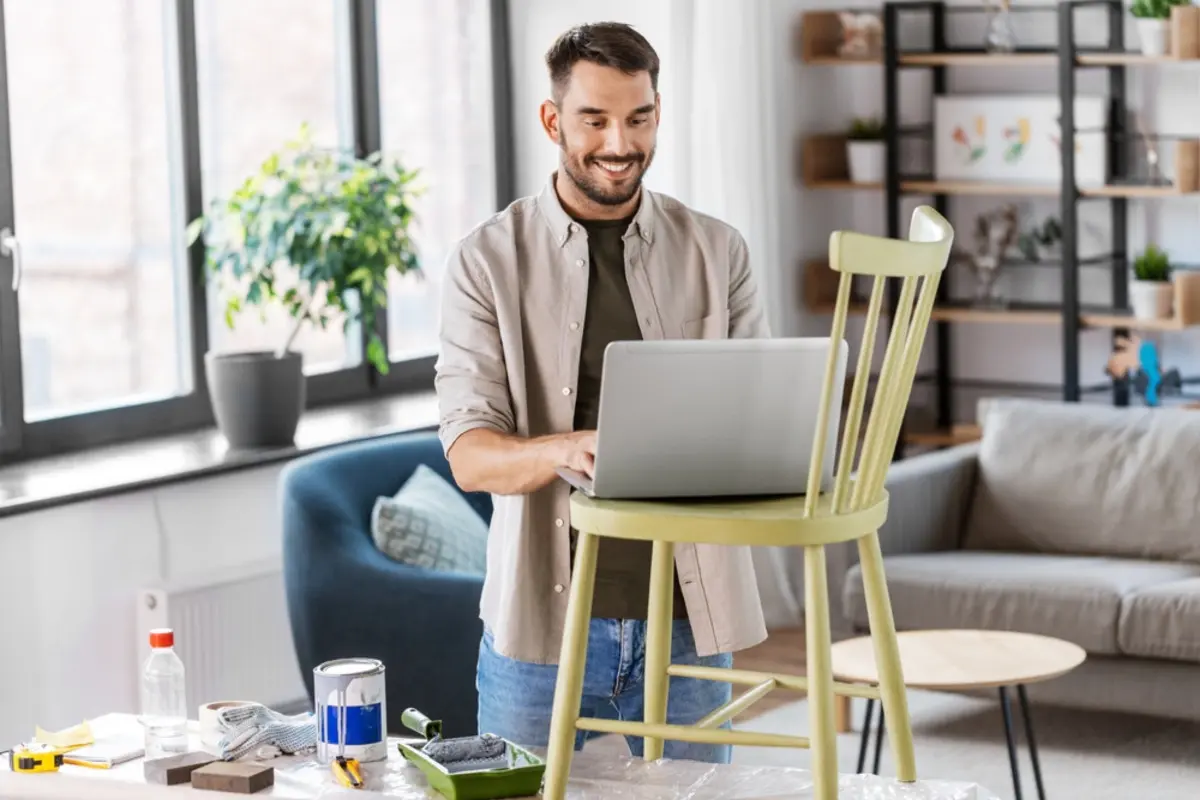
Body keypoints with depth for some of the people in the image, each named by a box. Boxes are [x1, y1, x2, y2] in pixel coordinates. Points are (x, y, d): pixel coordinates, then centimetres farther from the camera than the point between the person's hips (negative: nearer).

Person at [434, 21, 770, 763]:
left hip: (686, 619, 1)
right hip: (542, 620, -1)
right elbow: (470, 456, -8)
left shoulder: (719, 253, 4)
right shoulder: (488, 260, -1)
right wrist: (565, 450, -29)